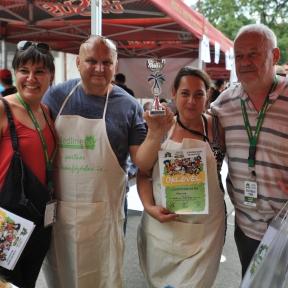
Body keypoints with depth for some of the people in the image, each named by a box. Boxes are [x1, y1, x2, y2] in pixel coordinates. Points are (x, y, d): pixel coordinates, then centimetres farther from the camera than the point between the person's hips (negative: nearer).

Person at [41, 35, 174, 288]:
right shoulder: (56, 96, -1)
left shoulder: (128, 106, -4)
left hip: (104, 212, -1)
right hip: (56, 209, 2)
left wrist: (155, 133, -21)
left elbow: (142, 163, -5)